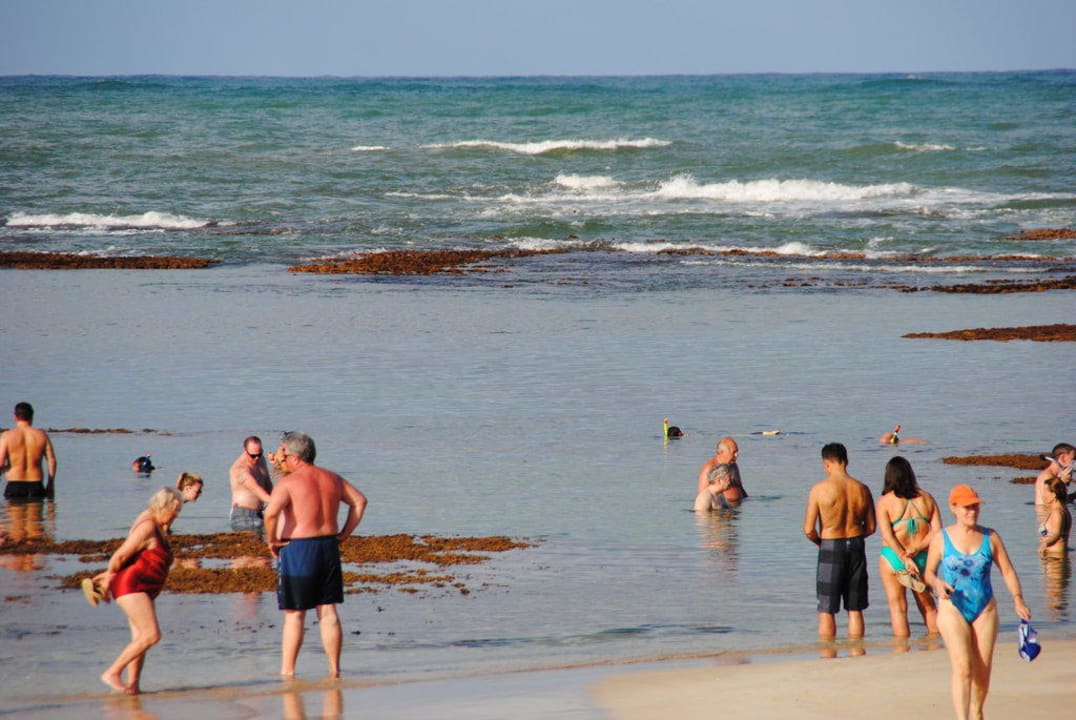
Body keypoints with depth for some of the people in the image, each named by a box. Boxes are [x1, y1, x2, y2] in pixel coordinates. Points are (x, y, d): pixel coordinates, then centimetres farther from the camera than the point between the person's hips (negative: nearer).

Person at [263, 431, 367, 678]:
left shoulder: (288, 482, -11)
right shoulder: (331, 479, 10)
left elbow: (271, 512, -26)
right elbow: (360, 501, 16)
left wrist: (271, 540, -11)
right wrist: (344, 534, 14)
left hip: (297, 549, -6)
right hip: (329, 547, 6)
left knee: (294, 615, 0)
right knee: (328, 612, 9)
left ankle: (287, 671, 3)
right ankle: (334, 669, 10)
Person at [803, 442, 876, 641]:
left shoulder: (820, 489, -12)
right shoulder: (862, 489, 0)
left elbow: (809, 529, -11)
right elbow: (870, 528, 7)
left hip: (830, 549, -4)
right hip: (856, 547, 4)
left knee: (826, 611, 4)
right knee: (855, 610, 12)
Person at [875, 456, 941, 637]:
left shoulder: (885, 502, -5)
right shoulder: (926, 498, 4)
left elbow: (887, 535, -14)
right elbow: (937, 531, -3)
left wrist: (904, 558, -17)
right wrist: (916, 550, -10)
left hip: (893, 557, -3)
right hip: (923, 557, 3)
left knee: (898, 608, 3)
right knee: (928, 606, 17)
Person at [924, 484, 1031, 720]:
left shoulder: (990, 538, 4)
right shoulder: (941, 539, -1)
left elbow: (1007, 570, 4)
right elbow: (929, 572, 7)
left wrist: (1018, 599, -11)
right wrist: (937, 584, -16)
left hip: (985, 610, 3)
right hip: (952, 609, -3)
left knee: (983, 671, 6)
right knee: (962, 667, -17)